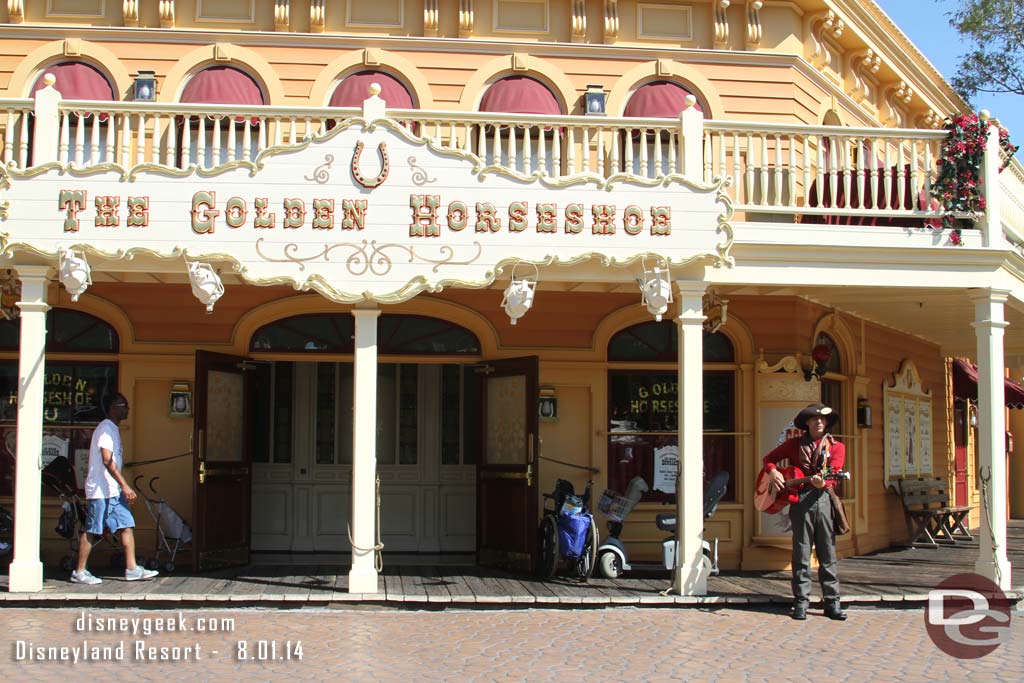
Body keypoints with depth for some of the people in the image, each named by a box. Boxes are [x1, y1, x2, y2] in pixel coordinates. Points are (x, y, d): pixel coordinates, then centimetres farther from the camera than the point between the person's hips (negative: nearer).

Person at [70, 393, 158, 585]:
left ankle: (131, 569, 6)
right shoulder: (106, 428, -13)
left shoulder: (113, 429, 18)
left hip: (113, 490, 10)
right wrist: (125, 486, -24)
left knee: (127, 526, 5)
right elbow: (107, 461, -21)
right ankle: (79, 572, 4)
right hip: (100, 490, -10)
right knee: (91, 530, -3)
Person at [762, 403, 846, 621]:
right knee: (801, 552, 0)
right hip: (800, 498, -1)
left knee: (828, 553, 3)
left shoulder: (836, 447, 11)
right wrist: (773, 472, -2)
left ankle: (832, 603, 7)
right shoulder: (794, 444, 12)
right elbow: (769, 458, 19)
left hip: (824, 498, 1)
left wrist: (822, 482, -25)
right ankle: (801, 602, 4)